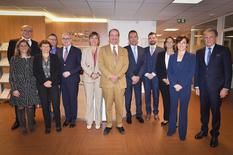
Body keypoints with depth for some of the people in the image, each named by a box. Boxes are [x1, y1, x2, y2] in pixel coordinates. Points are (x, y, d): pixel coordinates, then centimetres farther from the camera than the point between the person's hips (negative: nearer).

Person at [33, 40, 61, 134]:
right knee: (45, 106, 5)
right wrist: (44, 82, -8)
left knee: (56, 105, -1)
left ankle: (58, 125, 15)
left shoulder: (54, 57, 5)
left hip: (53, 84, -1)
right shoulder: (36, 58, 6)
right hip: (42, 85, 1)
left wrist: (50, 81, -11)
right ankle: (47, 126, 19)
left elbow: (57, 71, -1)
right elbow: (35, 72, 2)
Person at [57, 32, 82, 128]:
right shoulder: (58, 51, 11)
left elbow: (80, 65, -6)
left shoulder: (76, 51, -1)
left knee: (73, 100, 5)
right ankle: (67, 118, 27)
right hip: (62, 80, 4)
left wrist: (70, 72, -14)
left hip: (73, 79, -3)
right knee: (65, 100, 10)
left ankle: (73, 119, 21)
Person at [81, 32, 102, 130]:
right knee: (89, 101, 3)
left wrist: (98, 73, -13)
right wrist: (91, 73, -10)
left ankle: (98, 121, 13)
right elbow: (83, 64, 2)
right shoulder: (85, 51, 12)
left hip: (99, 78, -1)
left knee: (98, 100, 1)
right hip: (88, 78, 1)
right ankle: (89, 121, 15)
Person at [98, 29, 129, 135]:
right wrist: (110, 76, -14)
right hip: (107, 81, -1)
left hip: (120, 81, 1)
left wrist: (117, 76, -12)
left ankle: (119, 124, 24)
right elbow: (101, 65, -2)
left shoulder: (124, 50, 13)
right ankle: (109, 125, 22)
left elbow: (125, 65, 3)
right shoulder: (103, 49, 8)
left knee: (119, 104, 7)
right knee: (108, 105, 6)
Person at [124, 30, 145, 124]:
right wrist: (132, 76, -14)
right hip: (128, 78, -3)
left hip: (138, 77, 3)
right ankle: (128, 115, 24)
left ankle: (139, 114, 27)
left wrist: (138, 76, -10)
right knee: (128, 97, 7)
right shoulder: (125, 49, -4)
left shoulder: (142, 50, 8)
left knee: (139, 97, 11)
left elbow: (143, 64, 2)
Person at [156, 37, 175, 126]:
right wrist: (164, 79, -5)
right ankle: (166, 119, 21)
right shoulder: (160, 55, 8)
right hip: (163, 81, 2)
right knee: (165, 101, 9)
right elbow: (158, 68, 4)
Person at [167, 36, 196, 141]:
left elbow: (191, 73, -7)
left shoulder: (191, 57, 0)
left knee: (183, 109, 7)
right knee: (173, 108, 10)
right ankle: (171, 129, 26)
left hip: (185, 87, -2)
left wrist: (181, 85, -13)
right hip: (173, 86, 2)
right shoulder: (172, 57, 8)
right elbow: (169, 72, 3)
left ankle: (182, 133, 21)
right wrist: (174, 84, -10)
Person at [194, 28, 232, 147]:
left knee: (215, 111, 7)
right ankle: (204, 130, 33)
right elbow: (197, 70, 8)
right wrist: (197, 86, 5)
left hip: (216, 87, -3)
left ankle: (214, 135, 25)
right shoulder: (199, 52, 7)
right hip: (203, 87, 3)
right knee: (204, 110, 14)